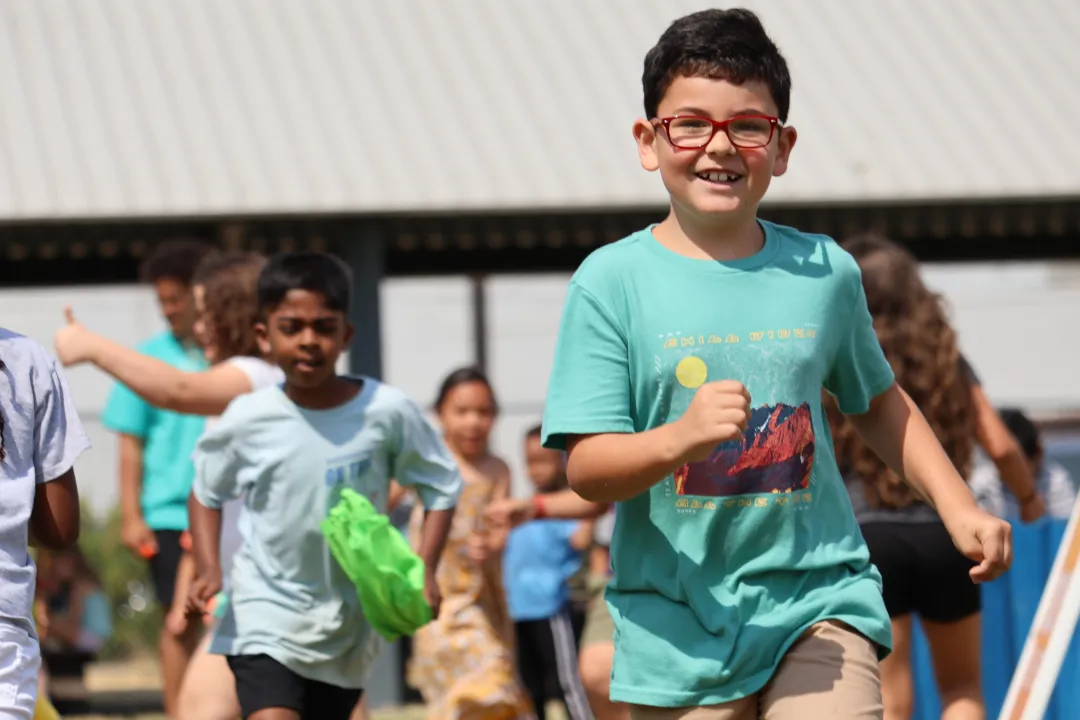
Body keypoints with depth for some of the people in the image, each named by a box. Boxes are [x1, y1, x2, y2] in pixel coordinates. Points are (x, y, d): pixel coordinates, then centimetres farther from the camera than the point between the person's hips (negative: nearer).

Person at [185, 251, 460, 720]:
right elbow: (207, 493, 7)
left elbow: (442, 488, 0)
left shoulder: (386, 412, -12)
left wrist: (423, 571, -13)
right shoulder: (247, 421, -11)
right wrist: (209, 572, -6)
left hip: (347, 626, 2)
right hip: (264, 622, -2)